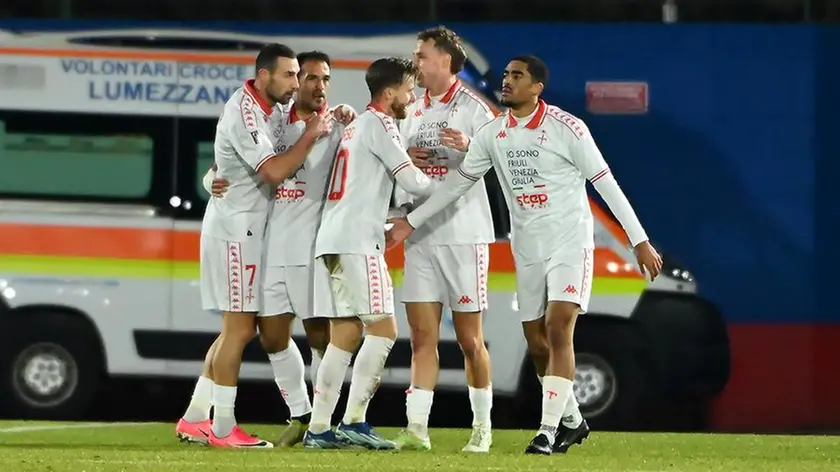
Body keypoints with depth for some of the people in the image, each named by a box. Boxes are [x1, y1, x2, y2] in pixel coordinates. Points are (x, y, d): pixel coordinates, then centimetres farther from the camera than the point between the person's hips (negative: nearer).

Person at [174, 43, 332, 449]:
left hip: (247, 231, 10)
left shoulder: (270, 110, 10)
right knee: (239, 328, -8)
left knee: (237, 329, 13)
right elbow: (274, 171, -26)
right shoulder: (244, 113, -20)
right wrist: (311, 135, -20)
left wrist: (335, 120, -2)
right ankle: (222, 428, -4)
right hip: (234, 229, -10)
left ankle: (194, 419, 16)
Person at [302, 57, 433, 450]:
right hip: (358, 240, -10)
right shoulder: (379, 124, -6)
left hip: (335, 239, 10)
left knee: (345, 334, 8)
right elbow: (413, 181, -8)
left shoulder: (356, 125, 23)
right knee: (383, 329, -10)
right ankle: (354, 421, -14)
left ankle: (318, 429, 4)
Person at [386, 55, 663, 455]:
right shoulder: (493, 134, 3)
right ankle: (572, 421, 26)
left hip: (569, 242, -6)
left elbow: (605, 183, -9)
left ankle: (549, 430, -16)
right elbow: (459, 181, 11)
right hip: (526, 248, 6)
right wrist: (411, 222, 10)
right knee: (536, 342, 8)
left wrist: (639, 241, -10)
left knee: (558, 329, -17)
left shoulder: (567, 128, -12)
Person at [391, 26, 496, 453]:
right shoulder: (413, 113, 15)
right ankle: (416, 427, -3)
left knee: (469, 338, 0)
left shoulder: (472, 108, -4)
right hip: (420, 236, 6)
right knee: (422, 336, 1)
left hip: (463, 234, -6)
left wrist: (469, 146, -33)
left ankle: (482, 426, 10)